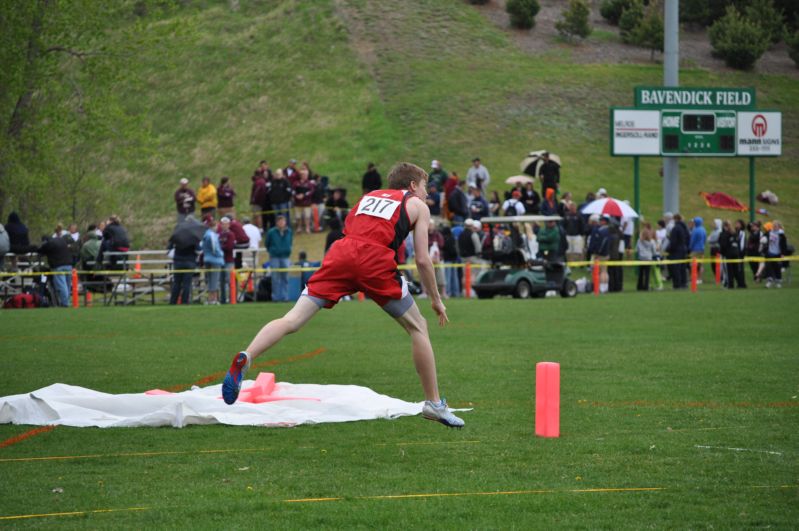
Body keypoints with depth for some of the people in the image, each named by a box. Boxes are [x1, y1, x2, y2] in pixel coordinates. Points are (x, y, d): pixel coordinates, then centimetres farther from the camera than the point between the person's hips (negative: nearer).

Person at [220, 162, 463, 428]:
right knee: (418, 328, 13)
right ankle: (434, 404, 13)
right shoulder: (417, 205, 22)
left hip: (341, 254, 3)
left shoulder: (369, 196, 35)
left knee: (293, 319, -6)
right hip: (376, 260, -3)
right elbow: (422, 260, 16)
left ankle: (244, 359, -30)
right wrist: (436, 299, 27)